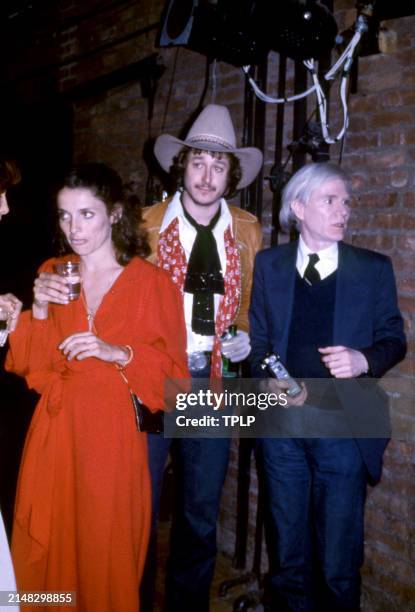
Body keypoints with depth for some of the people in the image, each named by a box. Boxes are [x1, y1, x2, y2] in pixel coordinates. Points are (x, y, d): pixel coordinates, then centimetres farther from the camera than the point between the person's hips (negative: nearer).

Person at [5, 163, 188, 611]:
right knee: (48, 549, 10)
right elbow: (26, 364, 5)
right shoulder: (52, 274, 7)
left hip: (114, 431, -3)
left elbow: (171, 373, -4)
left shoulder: (153, 283, -4)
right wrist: (39, 310, -10)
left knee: (107, 551, 7)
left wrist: (118, 352, -18)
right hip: (56, 428, 3)